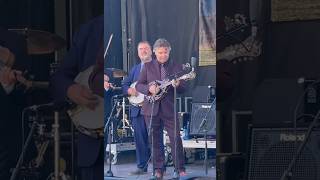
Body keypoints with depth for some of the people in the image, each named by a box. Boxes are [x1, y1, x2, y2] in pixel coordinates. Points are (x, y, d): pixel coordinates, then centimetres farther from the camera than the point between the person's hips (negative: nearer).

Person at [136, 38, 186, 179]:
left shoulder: (177, 67, 7)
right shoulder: (148, 66, 7)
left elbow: (183, 89, 5)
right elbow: (138, 85, 5)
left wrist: (177, 85, -18)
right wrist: (149, 88, -16)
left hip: (169, 109, -1)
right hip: (151, 108, 1)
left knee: (176, 139, -5)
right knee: (155, 140, 4)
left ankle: (180, 168, 3)